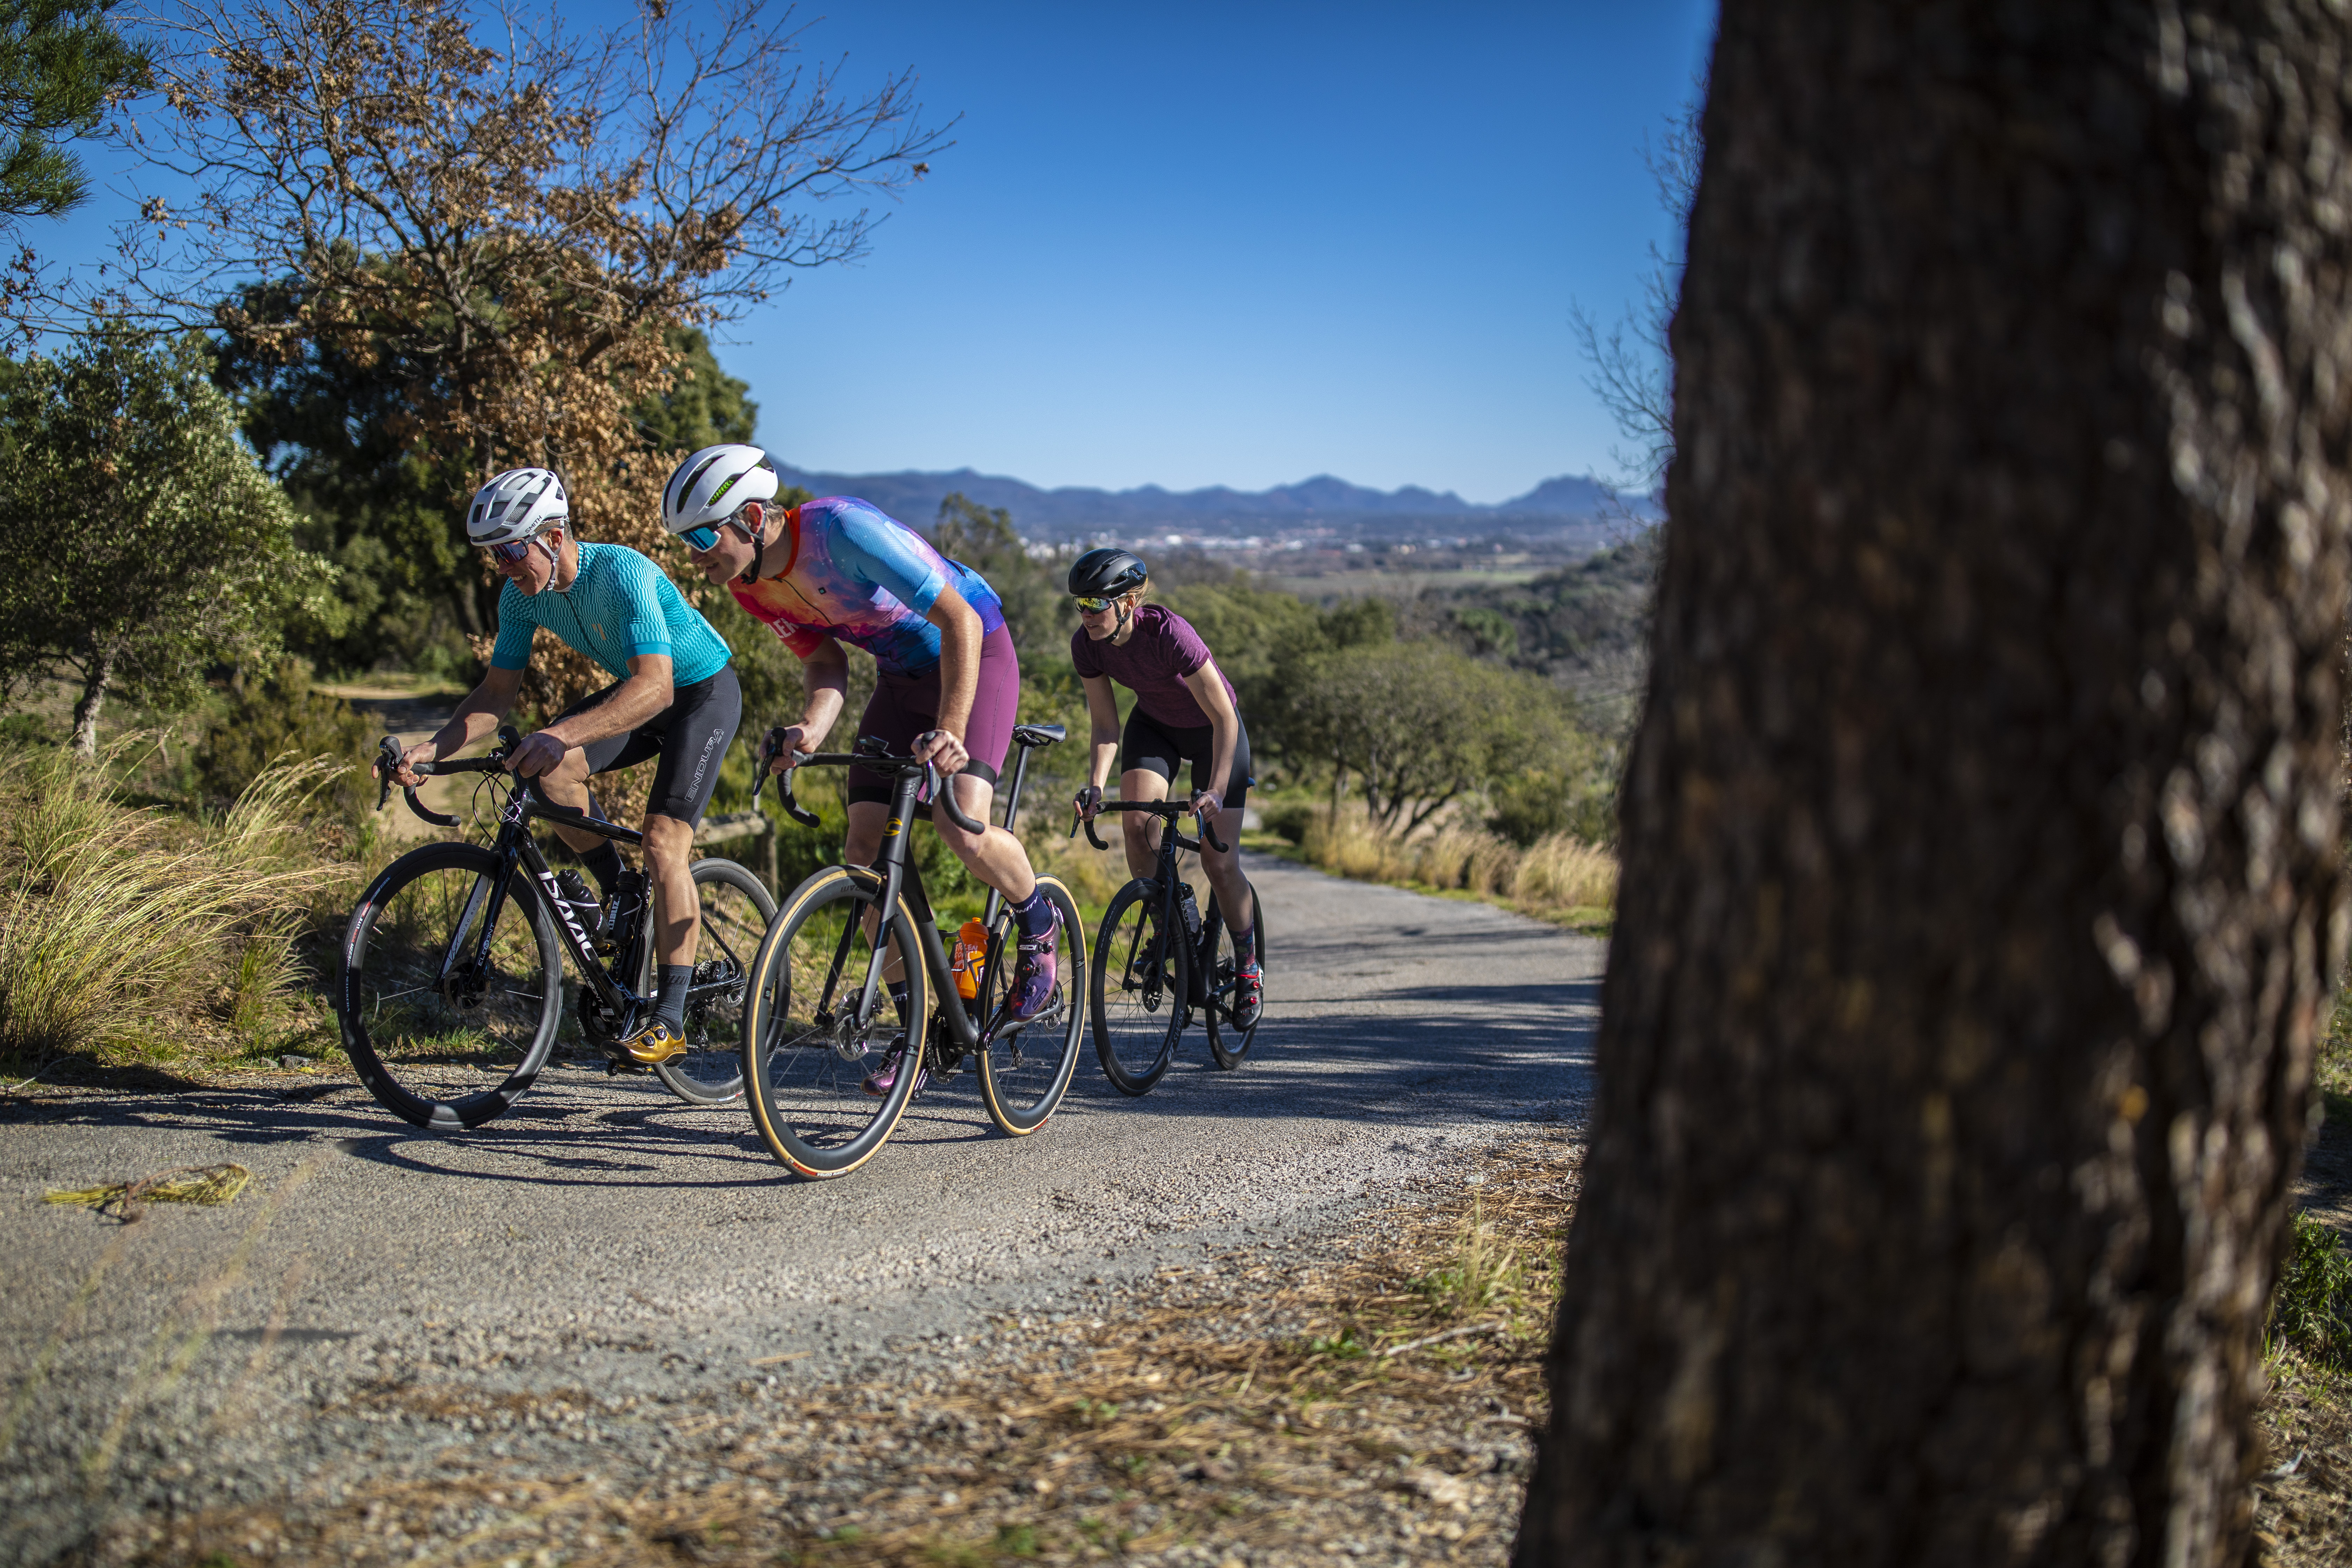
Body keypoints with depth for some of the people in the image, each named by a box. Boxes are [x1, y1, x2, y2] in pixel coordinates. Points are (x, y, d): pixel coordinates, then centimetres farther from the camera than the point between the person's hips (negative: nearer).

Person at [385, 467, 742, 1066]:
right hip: (638, 691, 7)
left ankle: (670, 1018, -15)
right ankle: (617, 894, 3)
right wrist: (433, 748, -20)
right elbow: (498, 691, -4)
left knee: (663, 844, -19)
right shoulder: (523, 596, -11)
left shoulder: (622, 574, -33)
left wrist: (561, 735, -56)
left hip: (703, 692, -7)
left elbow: (654, 686, -44)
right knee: (548, 772, -19)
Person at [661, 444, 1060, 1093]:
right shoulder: (751, 585, -9)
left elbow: (960, 620, -31)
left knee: (963, 830, -26)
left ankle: (1038, 922, 7)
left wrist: (949, 731, -39)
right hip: (901, 675, 7)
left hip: (975, 653, -7)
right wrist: (810, 730, -29)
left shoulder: (843, 529, -32)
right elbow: (825, 663, -6)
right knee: (865, 851, -5)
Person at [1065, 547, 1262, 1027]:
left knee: (1219, 861, -8)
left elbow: (1225, 718, -31)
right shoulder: (1087, 645, -21)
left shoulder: (1169, 633, -36)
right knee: (1137, 823, -21)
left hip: (1211, 730, -4)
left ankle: (1249, 967, 14)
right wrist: (1095, 786, -26)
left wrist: (1216, 791, -39)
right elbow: (1105, 725, -11)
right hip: (1154, 725, 4)